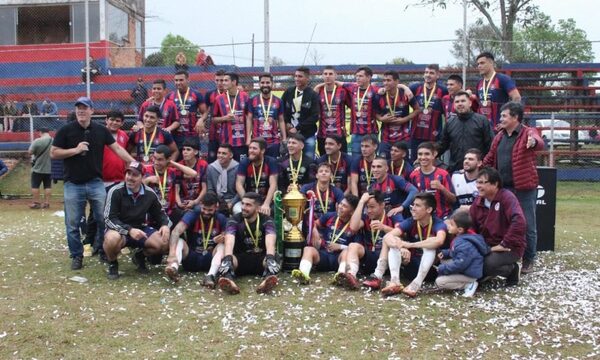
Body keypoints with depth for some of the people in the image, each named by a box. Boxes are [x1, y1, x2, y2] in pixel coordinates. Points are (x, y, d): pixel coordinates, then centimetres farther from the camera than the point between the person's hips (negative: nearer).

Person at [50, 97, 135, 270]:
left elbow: (117, 148, 5)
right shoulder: (65, 130, -4)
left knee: (103, 219, 3)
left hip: (96, 183, 2)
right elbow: (53, 153, -4)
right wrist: (75, 150, -15)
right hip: (73, 184, -2)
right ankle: (77, 256, 16)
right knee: (73, 223, 3)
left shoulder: (101, 130, 4)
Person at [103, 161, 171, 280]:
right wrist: (129, 230, -34)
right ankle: (112, 264, -4)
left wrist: (165, 225, -13)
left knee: (165, 243, -18)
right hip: (119, 230, -4)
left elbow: (160, 213, 10)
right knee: (112, 239, -39)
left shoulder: (150, 193, -3)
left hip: (140, 229, 4)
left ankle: (140, 255, 14)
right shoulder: (115, 191, -16)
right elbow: (110, 219, -19)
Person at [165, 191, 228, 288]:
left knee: (222, 246, -26)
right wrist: (172, 253, -45)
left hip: (210, 259, 1)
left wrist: (223, 239, -28)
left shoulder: (221, 219, -1)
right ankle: (174, 267, -56)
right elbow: (176, 231, -27)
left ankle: (211, 275, -53)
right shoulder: (193, 214, -10)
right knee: (179, 241, -25)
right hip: (191, 258, -1)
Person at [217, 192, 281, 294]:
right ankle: (228, 279, -63)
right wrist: (227, 259, -46)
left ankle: (268, 278, -63)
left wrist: (270, 258, -49)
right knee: (226, 259, -33)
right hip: (240, 258, 0)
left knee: (274, 259, -33)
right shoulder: (234, 220, -6)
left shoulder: (266, 221, -7)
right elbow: (229, 241, -25)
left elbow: (270, 241, -27)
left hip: (261, 258, 0)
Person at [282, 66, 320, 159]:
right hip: (290, 134, 3)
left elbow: (315, 116, -10)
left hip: (308, 135, -2)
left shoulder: (313, 95, -3)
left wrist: (297, 128, -14)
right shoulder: (288, 92, 6)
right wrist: (286, 123, -5)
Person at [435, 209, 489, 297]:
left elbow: (459, 264, -30)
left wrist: (442, 269, -20)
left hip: (469, 274, -10)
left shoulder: (465, 245, -30)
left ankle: (468, 284, -10)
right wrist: (445, 253, 4)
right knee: (444, 260, 19)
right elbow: (454, 252, 20)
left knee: (439, 282, -15)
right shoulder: (460, 237, 2)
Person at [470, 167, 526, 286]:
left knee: (488, 264, -32)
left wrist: (505, 244, -29)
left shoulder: (507, 197, -18)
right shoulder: (479, 201, 4)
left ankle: (512, 270, 1)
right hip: (487, 246, 7)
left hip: (510, 247, -6)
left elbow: (519, 223, -32)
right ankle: (486, 274, 14)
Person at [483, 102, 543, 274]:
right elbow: (490, 159, 19)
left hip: (524, 188, -6)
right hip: (503, 187, 6)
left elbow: (540, 143, -30)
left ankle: (529, 260, 17)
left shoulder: (528, 132, -8)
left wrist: (534, 142, -52)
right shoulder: (499, 136, 12)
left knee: (527, 225, 4)